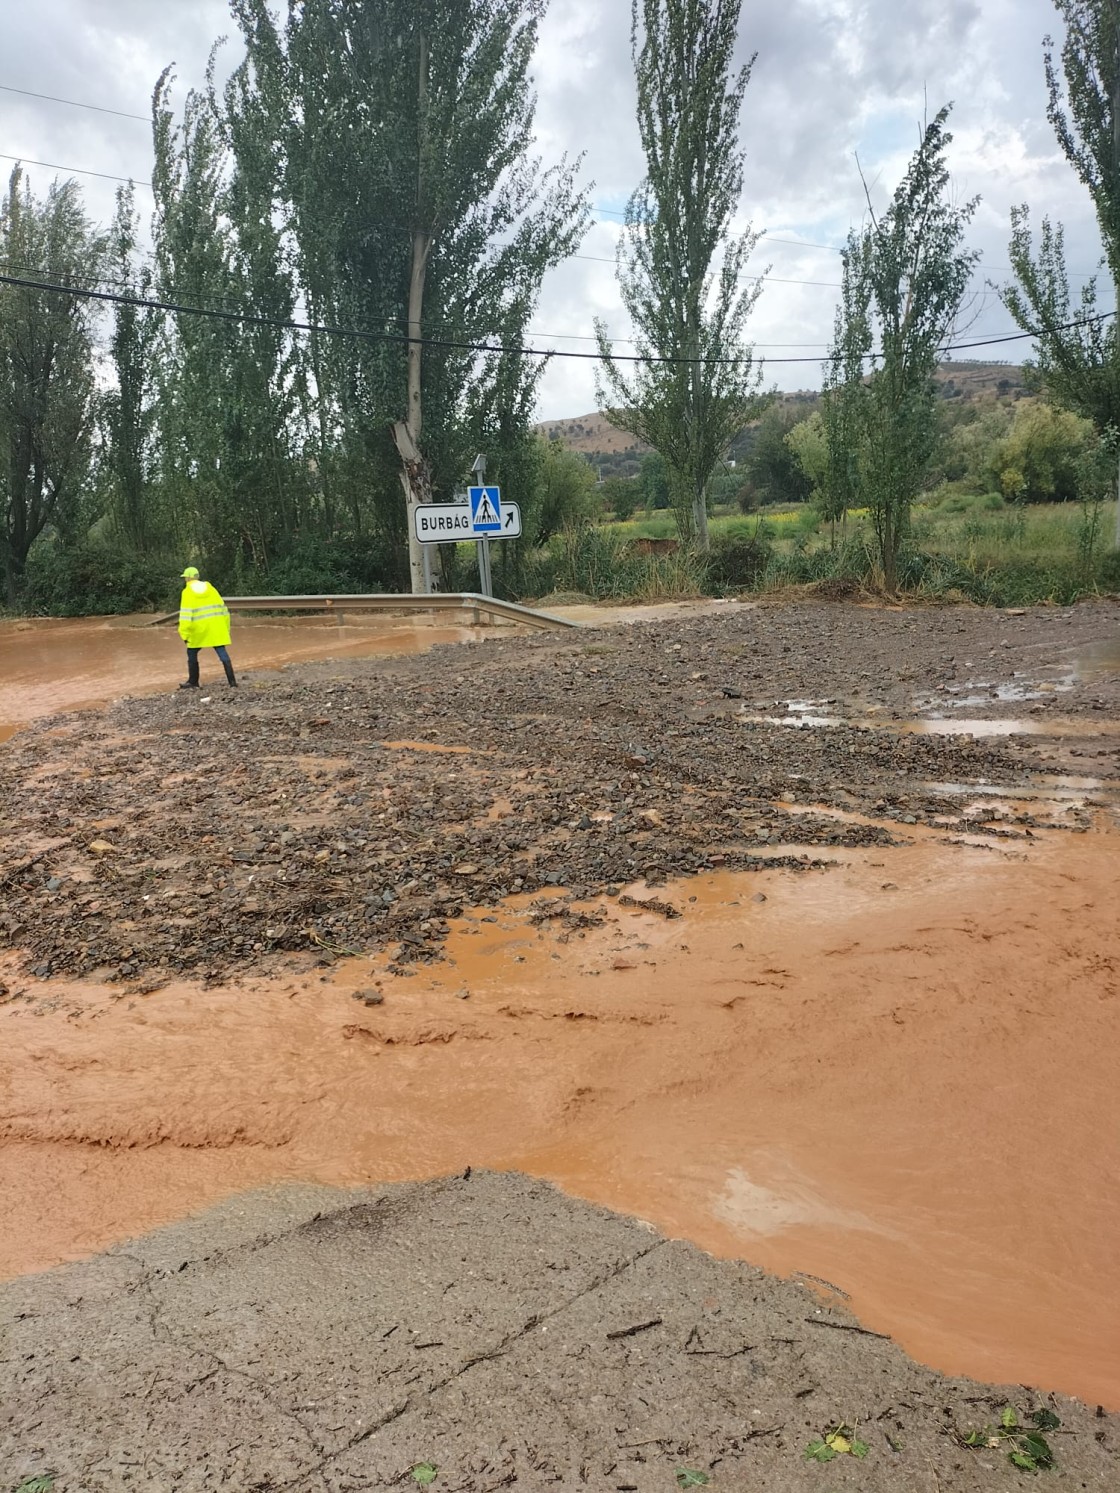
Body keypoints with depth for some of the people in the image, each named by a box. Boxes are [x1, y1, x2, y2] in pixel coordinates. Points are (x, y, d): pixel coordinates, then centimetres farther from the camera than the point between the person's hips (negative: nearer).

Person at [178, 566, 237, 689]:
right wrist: (226, 627, 17)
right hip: (216, 626, 4)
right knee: (222, 652, 0)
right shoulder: (209, 588, 11)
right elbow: (222, 607, 12)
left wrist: (184, 634, -11)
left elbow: (186, 614, -12)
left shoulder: (187, 592, -3)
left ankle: (193, 682, 20)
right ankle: (232, 682, -8)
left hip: (199, 628, -4)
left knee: (192, 653, 15)